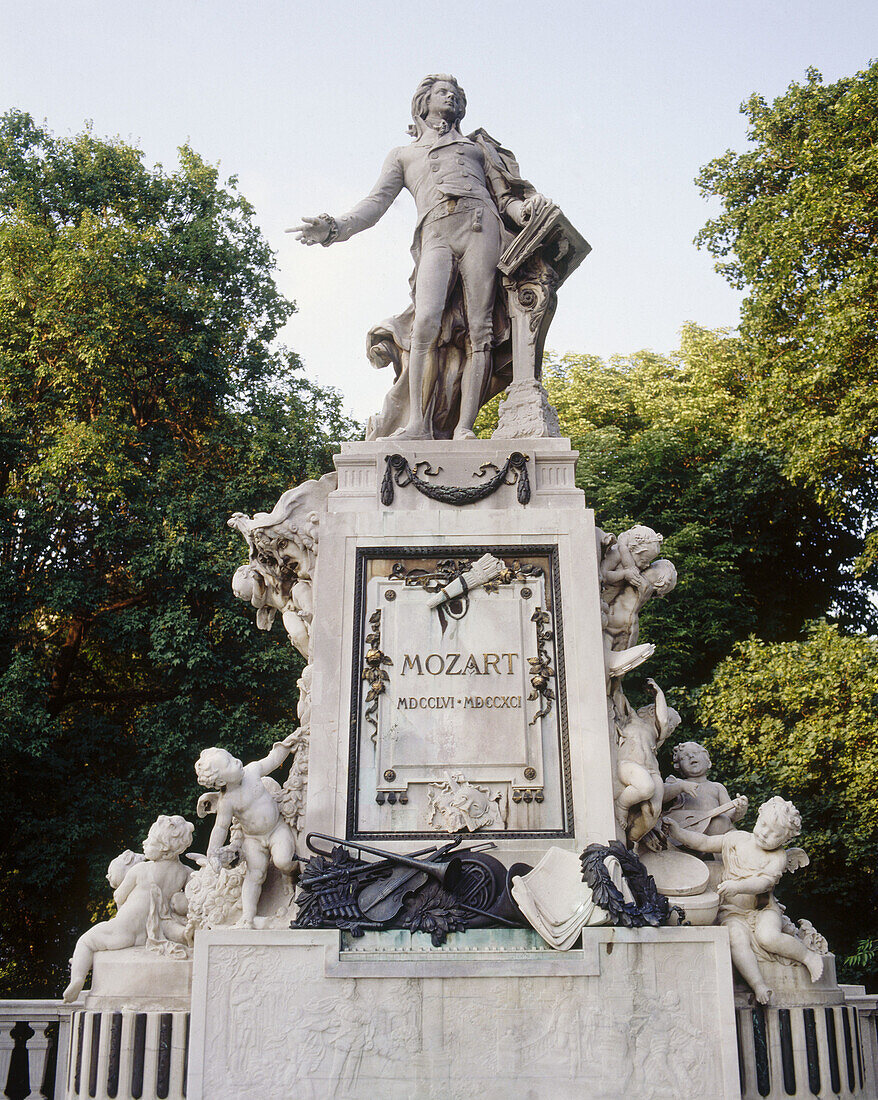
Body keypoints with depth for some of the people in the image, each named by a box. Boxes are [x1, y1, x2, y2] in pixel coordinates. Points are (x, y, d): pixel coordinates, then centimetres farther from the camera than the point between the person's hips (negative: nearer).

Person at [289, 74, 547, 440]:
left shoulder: (478, 146, 34)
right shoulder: (403, 154, 32)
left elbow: (505, 198, 23)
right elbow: (376, 202, 18)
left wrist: (526, 209, -2)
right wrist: (335, 228, 0)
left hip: (481, 226, 1)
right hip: (434, 235, -1)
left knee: (479, 329, -16)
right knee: (426, 321, -26)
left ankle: (464, 427, -21)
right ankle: (418, 424, -28)